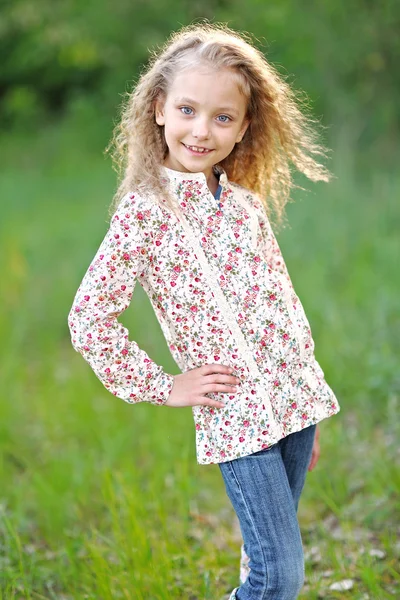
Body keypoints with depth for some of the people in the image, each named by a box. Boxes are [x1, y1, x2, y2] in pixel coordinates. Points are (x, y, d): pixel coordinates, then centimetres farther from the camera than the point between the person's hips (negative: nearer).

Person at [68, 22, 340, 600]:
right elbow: (89, 316, -11)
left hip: (295, 398, 6)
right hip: (235, 415, -5)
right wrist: (161, 387, -8)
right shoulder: (145, 211, -9)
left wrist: (306, 413, 17)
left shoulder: (247, 203, 8)